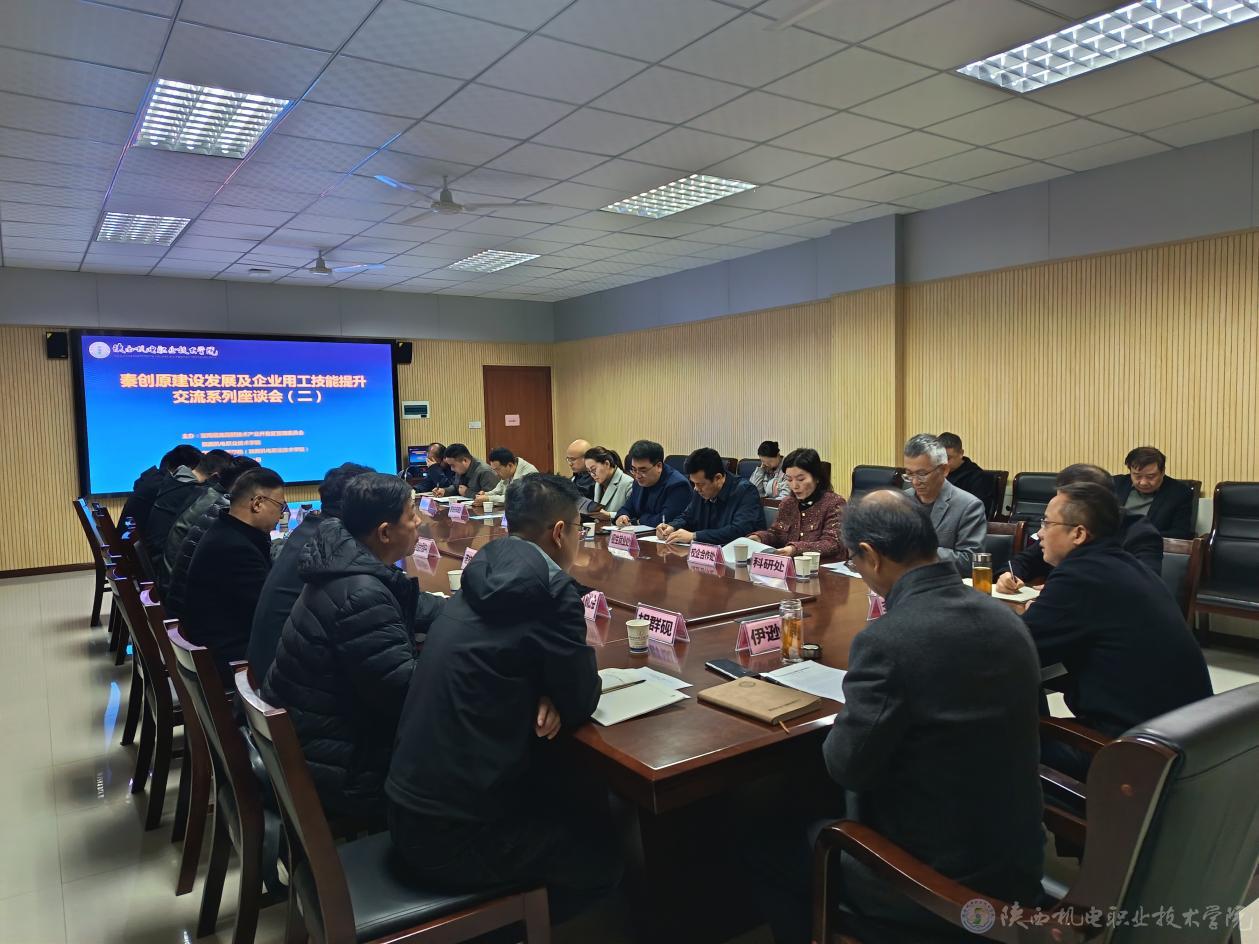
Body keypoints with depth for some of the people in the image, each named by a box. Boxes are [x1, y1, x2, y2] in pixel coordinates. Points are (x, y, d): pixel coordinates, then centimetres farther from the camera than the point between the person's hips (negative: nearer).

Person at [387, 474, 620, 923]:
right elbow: (581, 699, -11)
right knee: (607, 847, 13)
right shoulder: (549, 591, -20)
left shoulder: (485, 580, 5)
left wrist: (547, 698, -2)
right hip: (453, 834, -8)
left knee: (585, 795, 22)